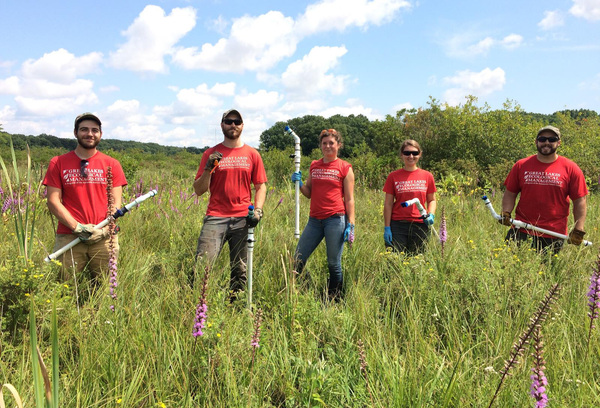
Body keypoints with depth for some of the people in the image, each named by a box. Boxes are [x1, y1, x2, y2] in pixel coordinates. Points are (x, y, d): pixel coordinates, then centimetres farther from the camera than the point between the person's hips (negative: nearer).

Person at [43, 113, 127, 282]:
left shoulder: (112, 164, 8)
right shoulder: (58, 163, 7)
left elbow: (116, 203, 4)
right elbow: (53, 201, 1)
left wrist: (104, 230, -11)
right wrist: (77, 227, -10)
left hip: (104, 238, 1)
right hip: (68, 237, 0)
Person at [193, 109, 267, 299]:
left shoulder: (252, 154, 11)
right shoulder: (211, 154, 8)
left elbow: (260, 186, 12)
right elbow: (198, 190, 7)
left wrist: (258, 209, -3)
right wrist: (208, 169, -9)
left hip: (243, 218, 1)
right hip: (216, 217, -1)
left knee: (240, 269, 4)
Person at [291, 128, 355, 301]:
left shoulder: (345, 168, 3)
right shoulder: (314, 166, 15)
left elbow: (349, 199, 0)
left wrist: (351, 225, -8)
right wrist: (299, 183, 0)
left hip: (336, 219, -4)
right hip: (315, 220, 5)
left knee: (334, 264, 1)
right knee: (298, 259, 3)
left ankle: (334, 300, 15)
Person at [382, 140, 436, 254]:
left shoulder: (427, 176, 7)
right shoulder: (393, 176, 3)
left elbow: (432, 200, 15)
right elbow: (388, 204, 3)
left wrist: (431, 215, -6)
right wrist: (386, 228, -3)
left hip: (420, 225, 2)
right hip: (398, 225, -1)